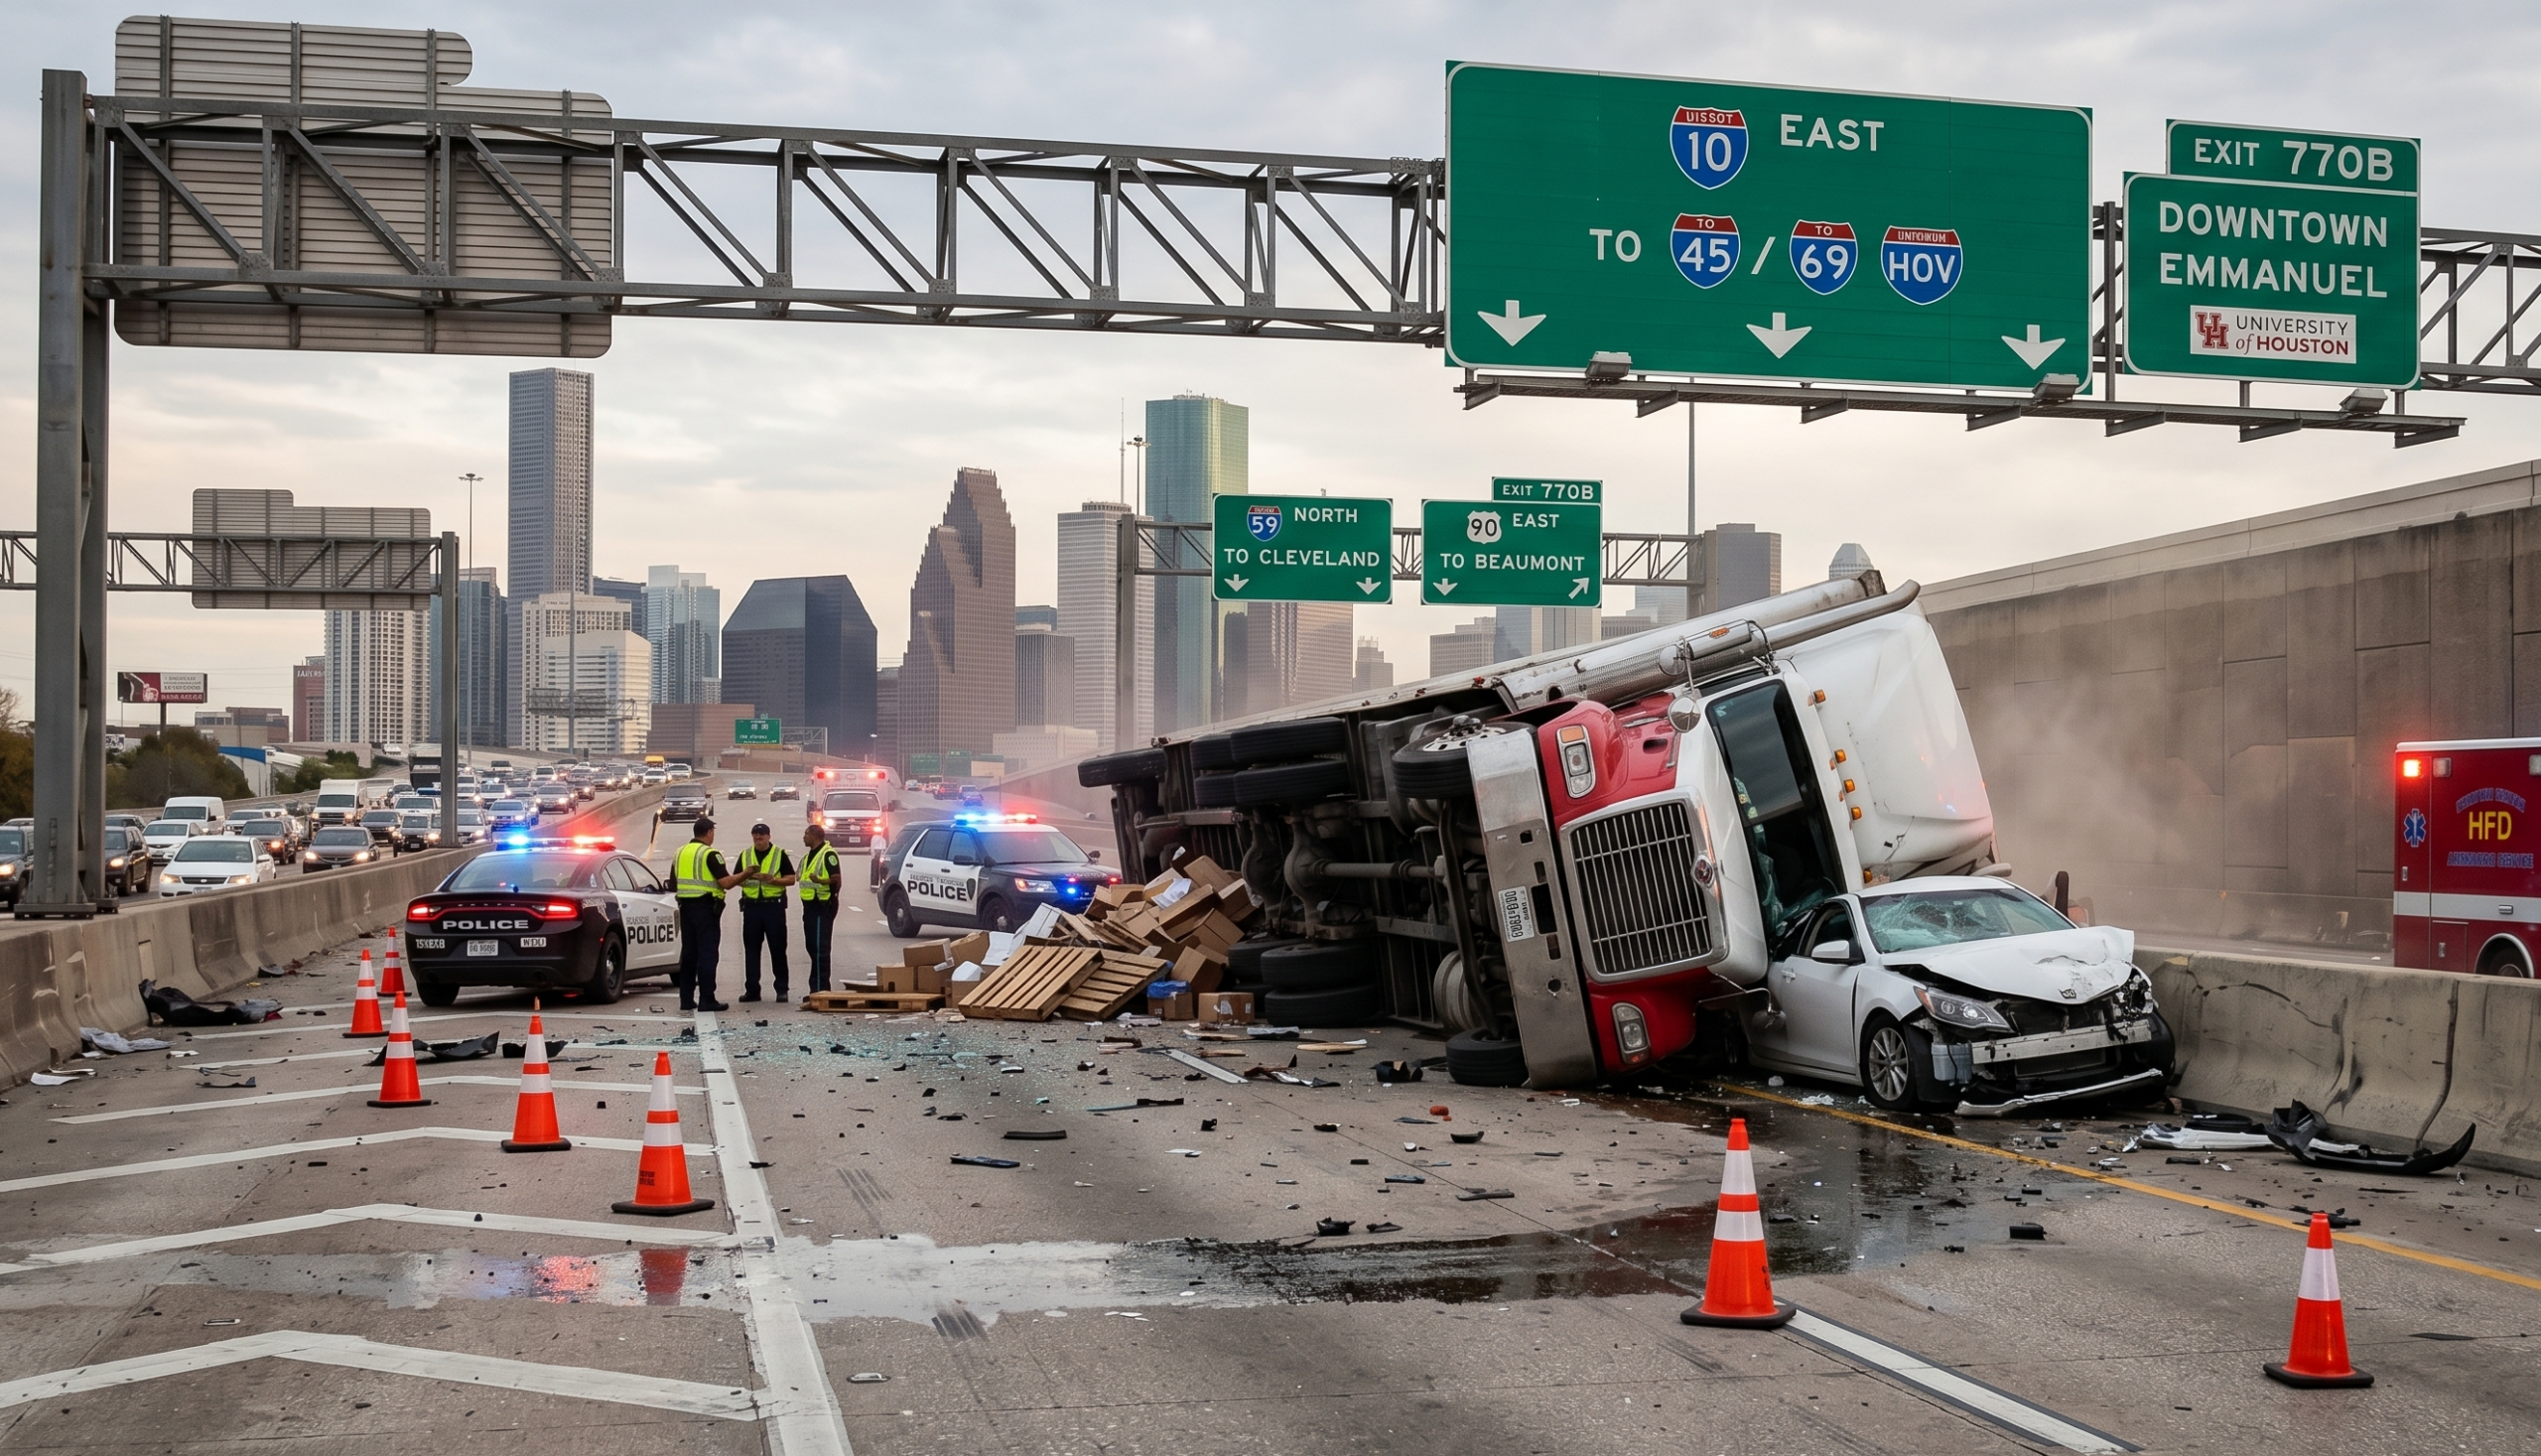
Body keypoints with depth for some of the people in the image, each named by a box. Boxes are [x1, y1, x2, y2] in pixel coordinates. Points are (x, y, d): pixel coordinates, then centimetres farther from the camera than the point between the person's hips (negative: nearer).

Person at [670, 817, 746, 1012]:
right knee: (708, 953, -5)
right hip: (706, 907, -7)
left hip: (686, 907, 7)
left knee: (688, 952, 11)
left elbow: (673, 884, 17)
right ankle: (706, 1000, -7)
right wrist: (743, 875, -2)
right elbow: (725, 882, -17)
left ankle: (686, 999, 12)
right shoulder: (709, 854, -11)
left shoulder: (679, 853, 12)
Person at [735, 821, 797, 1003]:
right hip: (752, 906, 3)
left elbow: (791, 878, 0)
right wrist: (745, 875, -10)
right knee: (751, 949, 4)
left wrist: (773, 880, -16)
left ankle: (782, 989, 6)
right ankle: (752, 989, 9)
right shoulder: (745, 855, 11)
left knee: (777, 949, 0)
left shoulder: (779, 854, 3)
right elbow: (737, 881, 12)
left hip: (774, 905, -3)